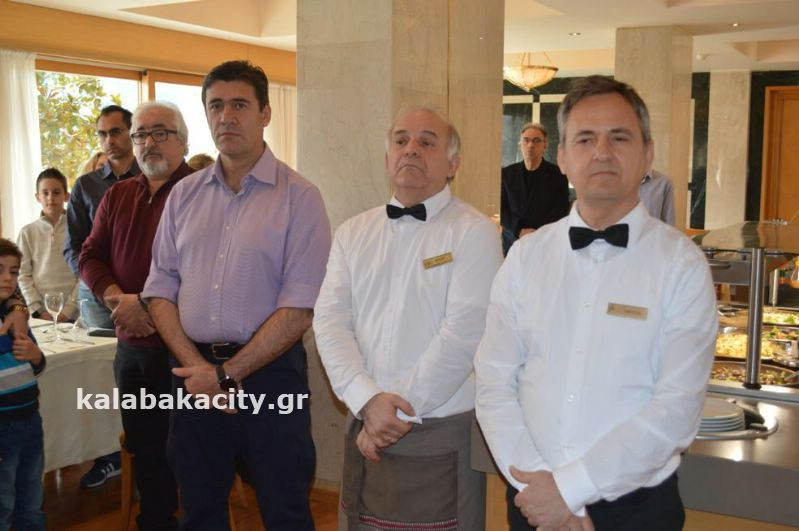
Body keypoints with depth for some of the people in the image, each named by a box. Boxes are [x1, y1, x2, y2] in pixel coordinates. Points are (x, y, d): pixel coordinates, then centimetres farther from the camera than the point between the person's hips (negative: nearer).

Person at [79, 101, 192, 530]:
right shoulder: (117, 196, 15)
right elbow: (90, 256, 11)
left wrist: (148, 304, -20)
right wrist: (118, 297, -8)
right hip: (131, 344, 7)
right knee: (144, 447, 17)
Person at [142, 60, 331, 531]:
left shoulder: (299, 197, -7)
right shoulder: (185, 195, 8)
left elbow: (298, 309, -13)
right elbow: (161, 291, 6)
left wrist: (227, 374, -12)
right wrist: (196, 367, -8)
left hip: (269, 373, -4)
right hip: (195, 373, 4)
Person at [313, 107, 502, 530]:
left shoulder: (473, 232, -6)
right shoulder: (354, 233, 9)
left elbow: (463, 333, -15)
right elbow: (330, 321, 0)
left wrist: (400, 415, -14)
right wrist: (368, 402, -14)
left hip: (442, 436, -4)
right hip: (364, 433, 4)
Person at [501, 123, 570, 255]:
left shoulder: (558, 174, 3)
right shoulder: (507, 173, 9)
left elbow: (561, 211, -1)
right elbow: (502, 210, 5)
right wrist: (520, 231, -11)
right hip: (512, 242, 2)